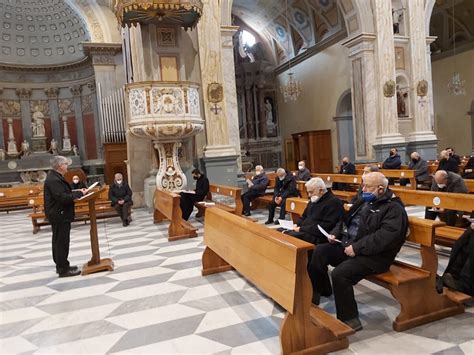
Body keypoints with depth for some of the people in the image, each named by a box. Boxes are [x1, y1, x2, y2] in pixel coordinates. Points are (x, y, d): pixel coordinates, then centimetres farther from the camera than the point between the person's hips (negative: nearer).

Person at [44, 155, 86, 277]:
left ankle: (61, 265, 27)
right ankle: (63, 269, 3)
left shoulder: (55, 177, 13)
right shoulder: (54, 180, -21)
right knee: (62, 241, -4)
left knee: (58, 241, 17)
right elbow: (63, 198, -27)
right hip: (60, 215, -11)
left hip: (58, 215, 11)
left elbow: (63, 194, 16)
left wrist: (77, 193, 4)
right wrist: (79, 193, -19)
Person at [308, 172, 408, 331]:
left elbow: (385, 237, -24)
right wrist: (335, 233, 6)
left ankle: (349, 319, -10)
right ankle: (318, 292, 9)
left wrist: (357, 248, -25)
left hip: (372, 255, -8)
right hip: (347, 244, 9)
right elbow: (346, 219, 24)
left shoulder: (394, 209, -10)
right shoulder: (364, 200, 16)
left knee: (339, 274, -28)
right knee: (319, 251, -9)